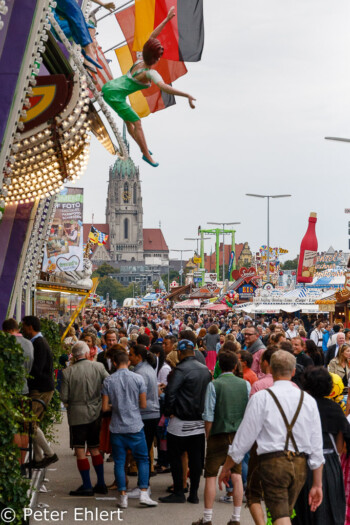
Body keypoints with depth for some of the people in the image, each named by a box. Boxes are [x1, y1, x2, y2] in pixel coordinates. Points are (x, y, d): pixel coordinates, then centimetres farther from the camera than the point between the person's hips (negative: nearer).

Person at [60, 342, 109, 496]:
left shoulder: (67, 372, -10)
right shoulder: (98, 367, -5)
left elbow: (63, 397, -8)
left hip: (78, 415, -4)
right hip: (95, 413, 4)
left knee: (80, 450, 3)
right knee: (94, 448, 16)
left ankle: (87, 486, 2)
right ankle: (101, 484, 19)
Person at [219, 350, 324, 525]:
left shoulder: (261, 398, -5)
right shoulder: (308, 400, 6)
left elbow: (244, 438, -3)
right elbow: (317, 446, 6)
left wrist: (226, 468, 9)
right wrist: (317, 484, 11)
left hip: (273, 462, -5)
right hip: (300, 465, 5)